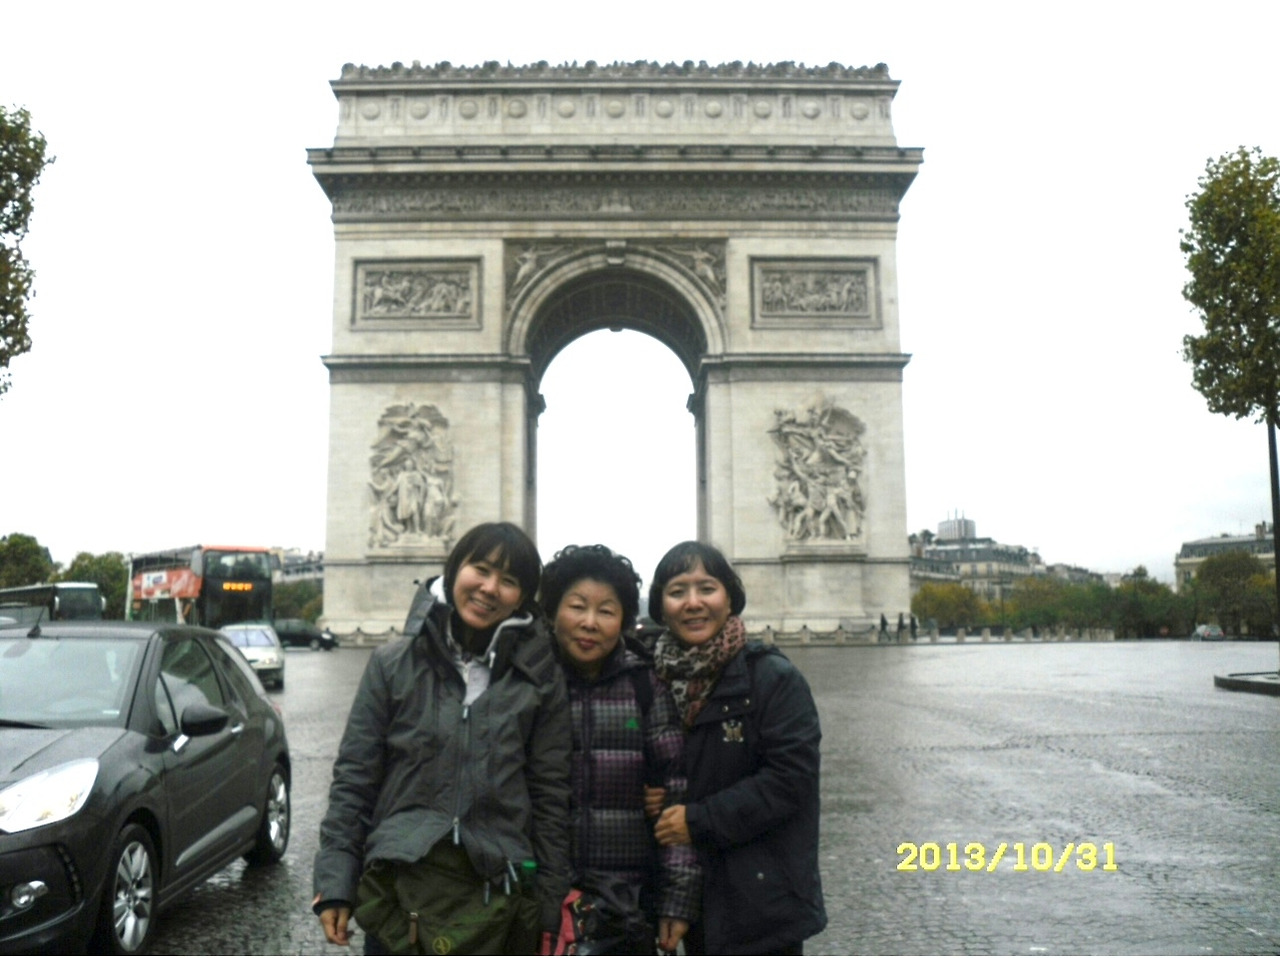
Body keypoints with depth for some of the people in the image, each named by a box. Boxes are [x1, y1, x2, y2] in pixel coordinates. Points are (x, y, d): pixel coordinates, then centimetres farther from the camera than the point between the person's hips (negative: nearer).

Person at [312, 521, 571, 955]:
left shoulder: (541, 678, 0)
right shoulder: (393, 664, -1)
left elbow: (551, 793, 1)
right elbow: (354, 777, 1)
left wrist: (548, 908, 1)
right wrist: (335, 883, -4)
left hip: (497, 895, 0)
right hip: (400, 889, 0)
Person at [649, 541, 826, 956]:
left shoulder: (774, 678, -12)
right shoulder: (660, 679, 4)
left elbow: (790, 777, -18)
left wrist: (700, 820, -19)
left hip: (763, 895, -5)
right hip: (693, 891, 5)